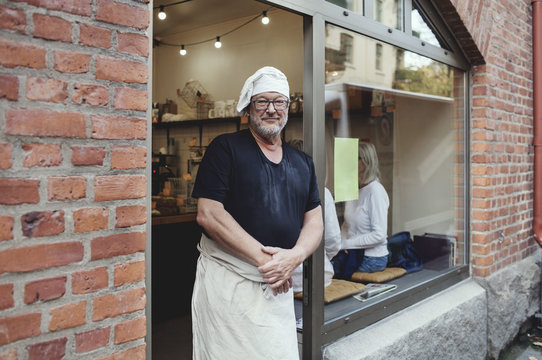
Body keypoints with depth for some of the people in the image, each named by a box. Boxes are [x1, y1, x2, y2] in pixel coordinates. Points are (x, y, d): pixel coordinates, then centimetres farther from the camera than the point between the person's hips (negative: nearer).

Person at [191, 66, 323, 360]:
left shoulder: (302, 162, 13)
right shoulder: (225, 148, -2)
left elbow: (314, 222, 10)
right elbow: (208, 215, -12)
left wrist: (295, 256, -12)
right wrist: (263, 258, -16)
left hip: (279, 285, 5)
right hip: (226, 281, -4)